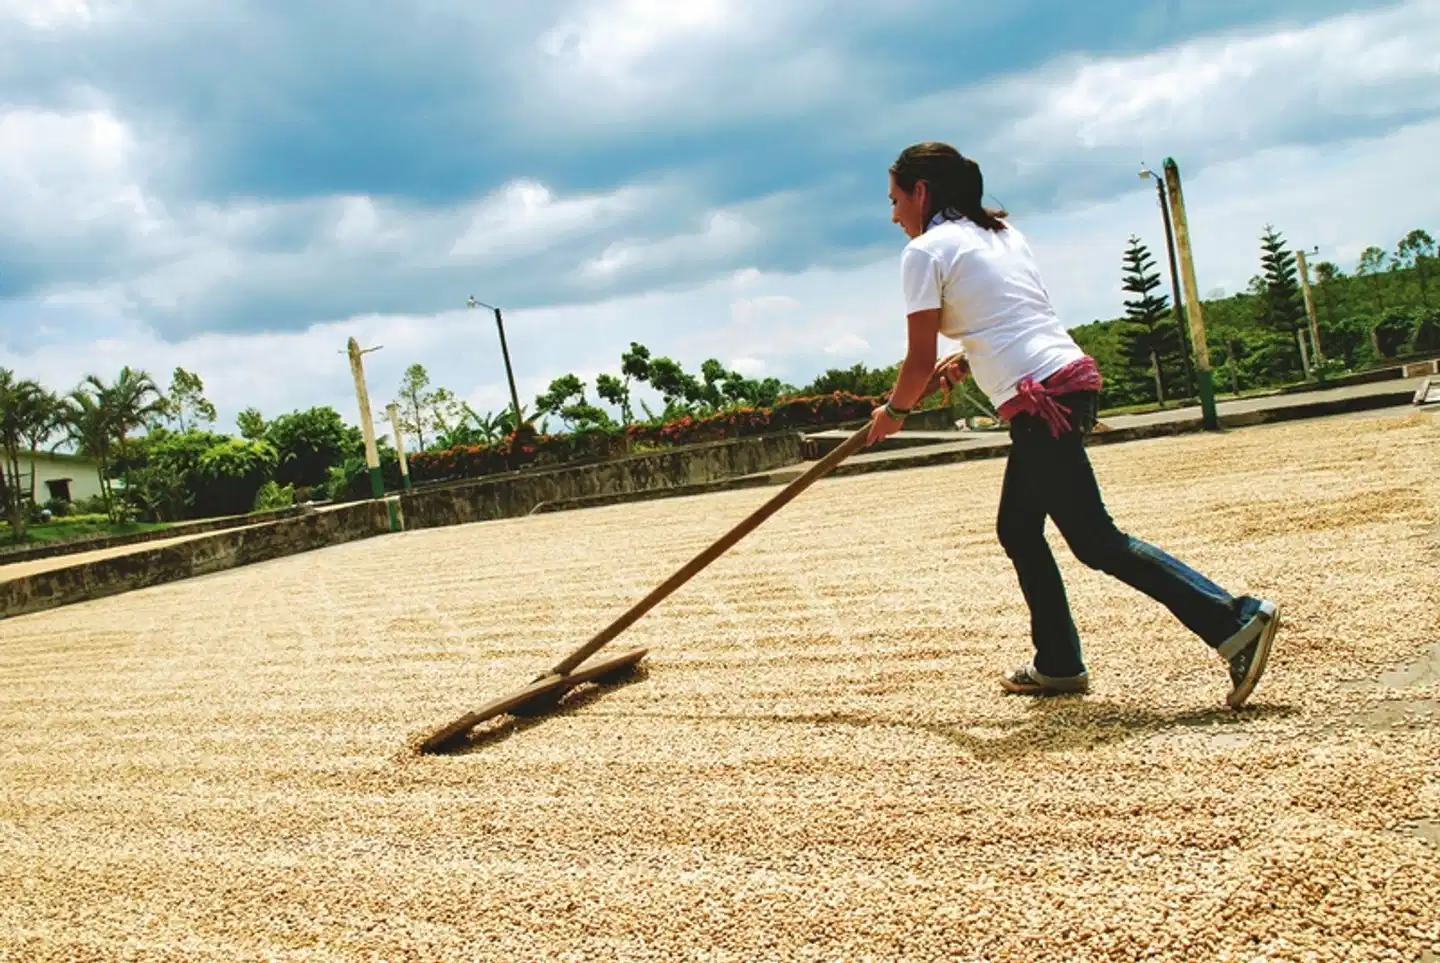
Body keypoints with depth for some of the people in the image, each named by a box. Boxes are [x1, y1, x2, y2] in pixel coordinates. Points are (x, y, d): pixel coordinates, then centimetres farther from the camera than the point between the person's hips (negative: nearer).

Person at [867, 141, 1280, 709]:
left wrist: (894, 411, 12)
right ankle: (1059, 665, 25)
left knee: (1096, 542, -7)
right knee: (1017, 529, 19)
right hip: (1074, 378, 9)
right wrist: (964, 362, 18)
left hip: (1039, 400, -9)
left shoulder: (925, 251, -3)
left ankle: (1234, 620, -13)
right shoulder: (1004, 233, 21)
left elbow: (920, 361, -5)